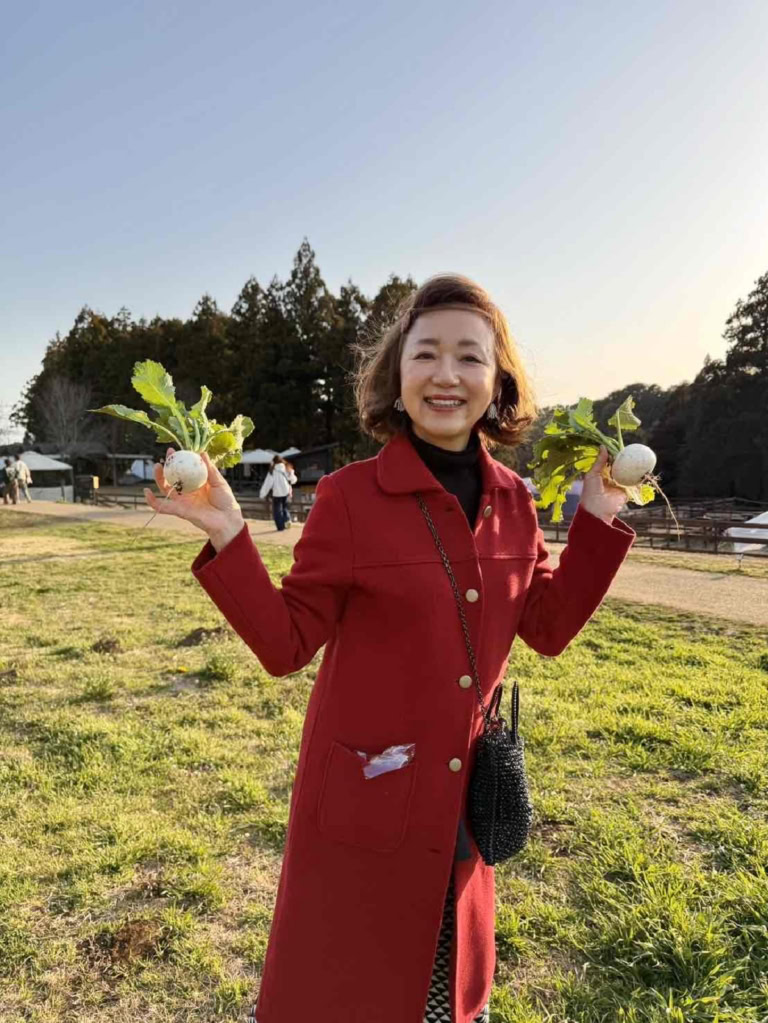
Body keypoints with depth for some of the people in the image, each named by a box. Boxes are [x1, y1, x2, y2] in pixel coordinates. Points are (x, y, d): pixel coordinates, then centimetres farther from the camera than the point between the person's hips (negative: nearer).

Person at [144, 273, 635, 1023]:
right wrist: (227, 538, -25)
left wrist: (598, 518, -1)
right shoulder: (349, 495, -16)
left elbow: (549, 629, 3)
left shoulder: (512, 500, -2)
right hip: (364, 797, -4)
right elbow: (286, 644, -13)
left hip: (466, 797, 5)